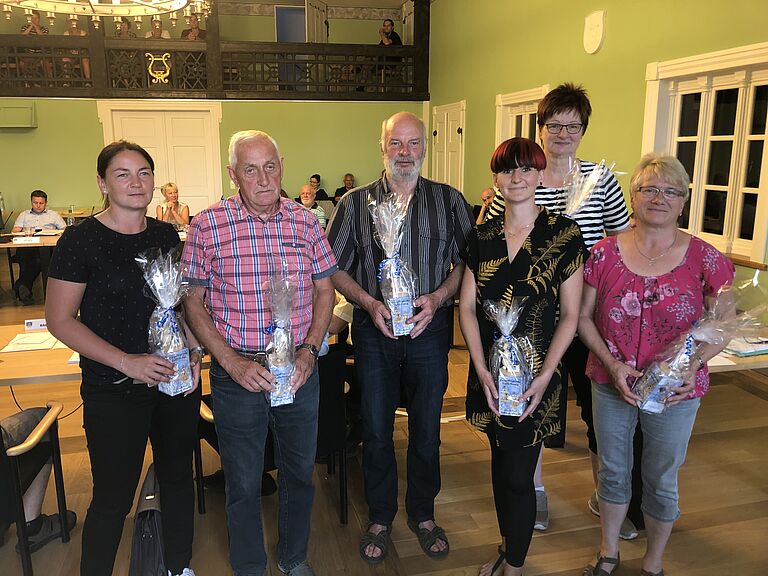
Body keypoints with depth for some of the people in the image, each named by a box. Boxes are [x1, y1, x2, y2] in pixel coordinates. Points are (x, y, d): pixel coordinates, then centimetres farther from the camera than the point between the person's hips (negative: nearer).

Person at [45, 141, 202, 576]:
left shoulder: (167, 235, 5)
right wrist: (127, 362, -19)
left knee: (179, 477, 17)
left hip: (177, 381, 5)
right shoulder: (81, 239, -9)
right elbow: (60, 319, -10)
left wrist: (195, 351, 0)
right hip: (114, 391, -5)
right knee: (113, 497, 6)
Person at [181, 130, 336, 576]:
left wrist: (309, 350, -7)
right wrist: (232, 363, -14)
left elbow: (324, 290, 6)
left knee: (300, 472, 19)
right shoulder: (208, 226, -9)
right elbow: (193, 302, -4)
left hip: (300, 369, 3)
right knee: (243, 482, 13)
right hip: (237, 372, -2)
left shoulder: (305, 221, -1)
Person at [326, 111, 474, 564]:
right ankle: (380, 518, 31)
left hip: (430, 329, 0)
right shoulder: (354, 203, 2)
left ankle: (423, 514, 34)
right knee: (376, 429, 10)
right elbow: (336, 268, 3)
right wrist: (369, 302, -12)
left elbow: (466, 263, 2)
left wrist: (437, 297, -14)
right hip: (374, 330, 0)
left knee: (427, 428, 13)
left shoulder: (450, 201, 2)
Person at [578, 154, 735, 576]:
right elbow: (583, 316, -1)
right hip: (610, 386, 1)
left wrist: (694, 363, -17)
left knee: (661, 481, 16)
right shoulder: (604, 253, -6)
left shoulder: (704, 259, -8)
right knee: (612, 472, 18)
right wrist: (612, 363, -14)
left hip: (675, 393, -1)